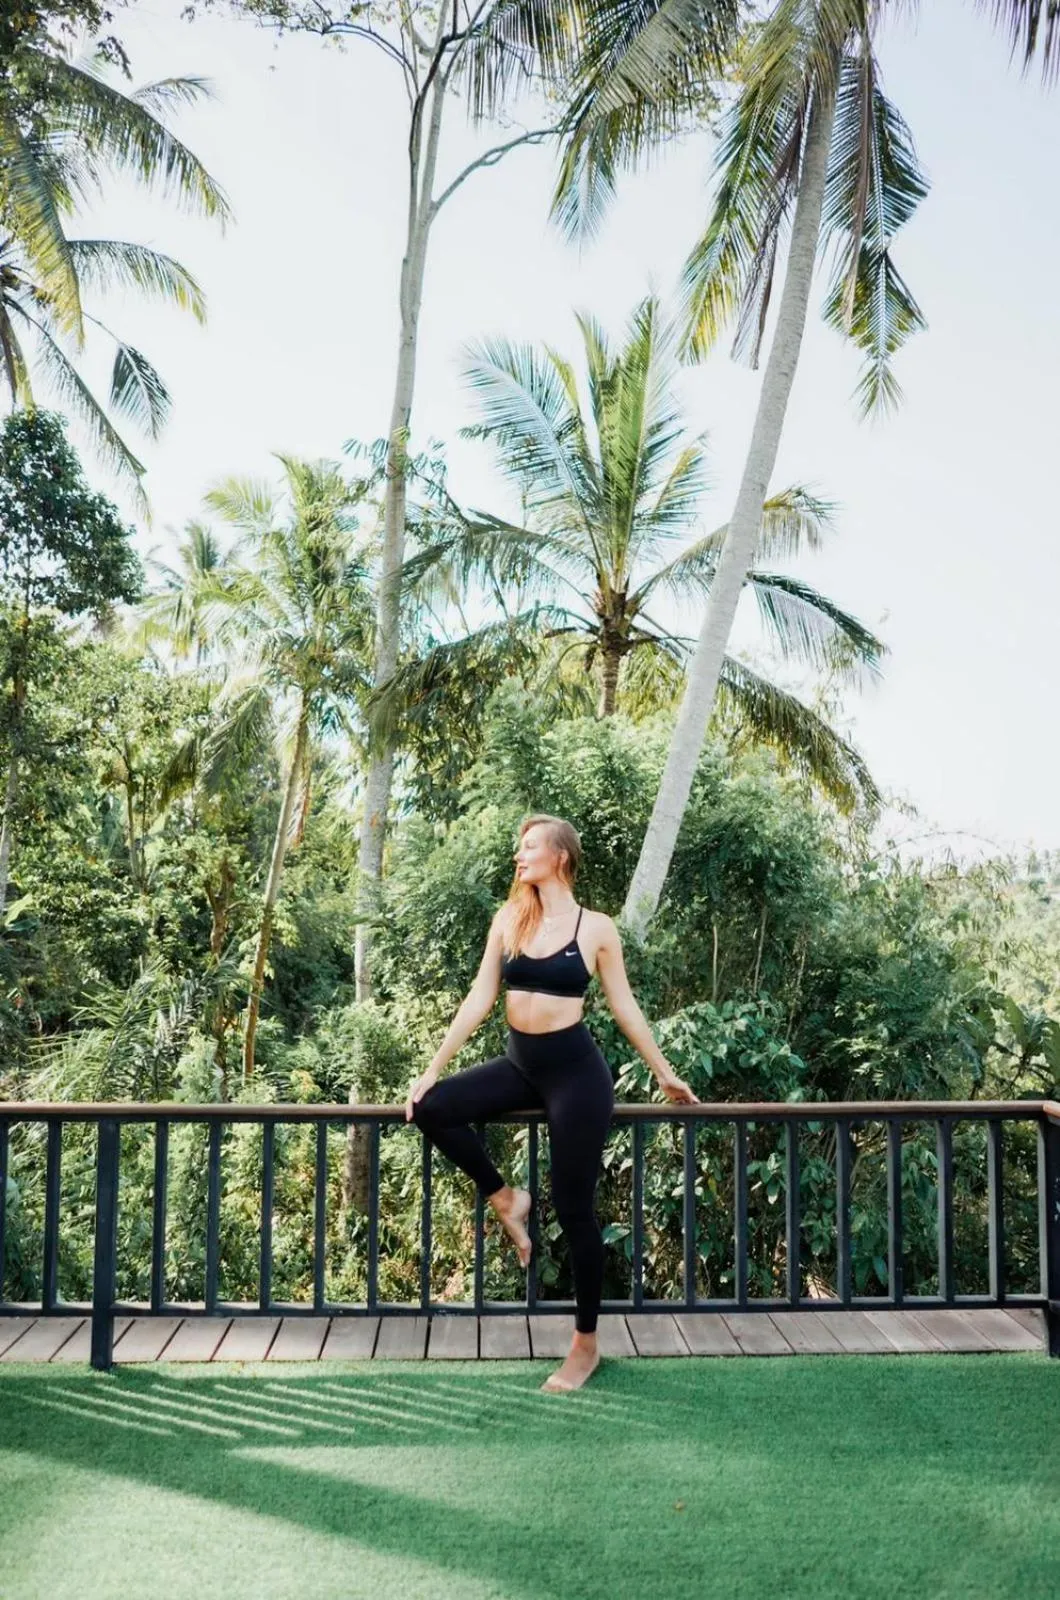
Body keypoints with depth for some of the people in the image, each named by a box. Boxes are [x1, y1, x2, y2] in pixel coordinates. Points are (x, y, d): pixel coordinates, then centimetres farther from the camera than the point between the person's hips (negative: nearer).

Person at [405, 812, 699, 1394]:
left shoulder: (596, 928, -6)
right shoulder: (508, 919, 4)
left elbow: (624, 1006, 2)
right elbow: (480, 997, 4)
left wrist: (665, 1074, 7)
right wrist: (432, 1068, 1)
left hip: (575, 1071, -5)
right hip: (520, 1064, 5)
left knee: (573, 1210, -1)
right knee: (431, 1107, -16)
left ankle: (586, 1344, 18)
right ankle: (504, 1198, 6)